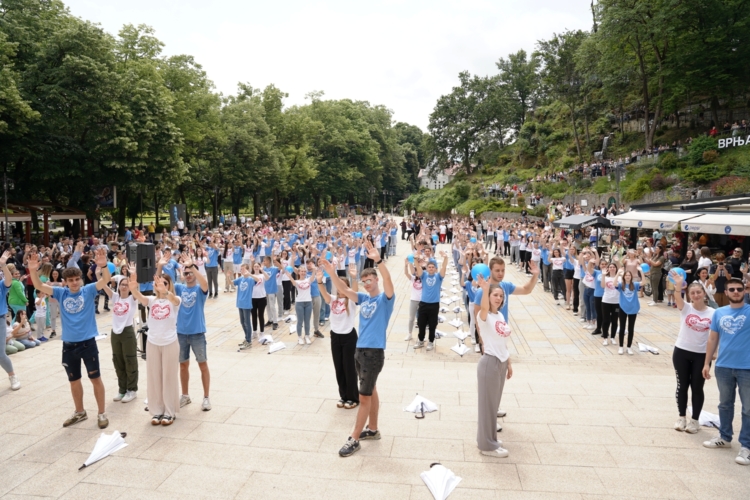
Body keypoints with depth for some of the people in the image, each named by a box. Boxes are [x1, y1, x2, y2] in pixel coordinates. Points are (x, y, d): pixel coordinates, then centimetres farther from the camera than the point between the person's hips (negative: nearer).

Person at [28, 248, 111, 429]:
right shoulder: (61, 293, 3)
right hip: (68, 344, 4)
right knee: (74, 380, 17)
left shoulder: (89, 291, -6)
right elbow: (39, 286, -4)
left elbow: (105, 280, -21)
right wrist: (33, 270, -23)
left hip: (88, 343, -4)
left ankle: (101, 413, 17)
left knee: (95, 378, 5)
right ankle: (79, 412, 34)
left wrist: (103, 266, -41)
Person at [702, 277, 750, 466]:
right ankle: (724, 437, 32)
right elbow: (713, 339, 8)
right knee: (725, 404, 17)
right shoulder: (719, 313, 3)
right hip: (723, 367, 3)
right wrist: (707, 363, 7)